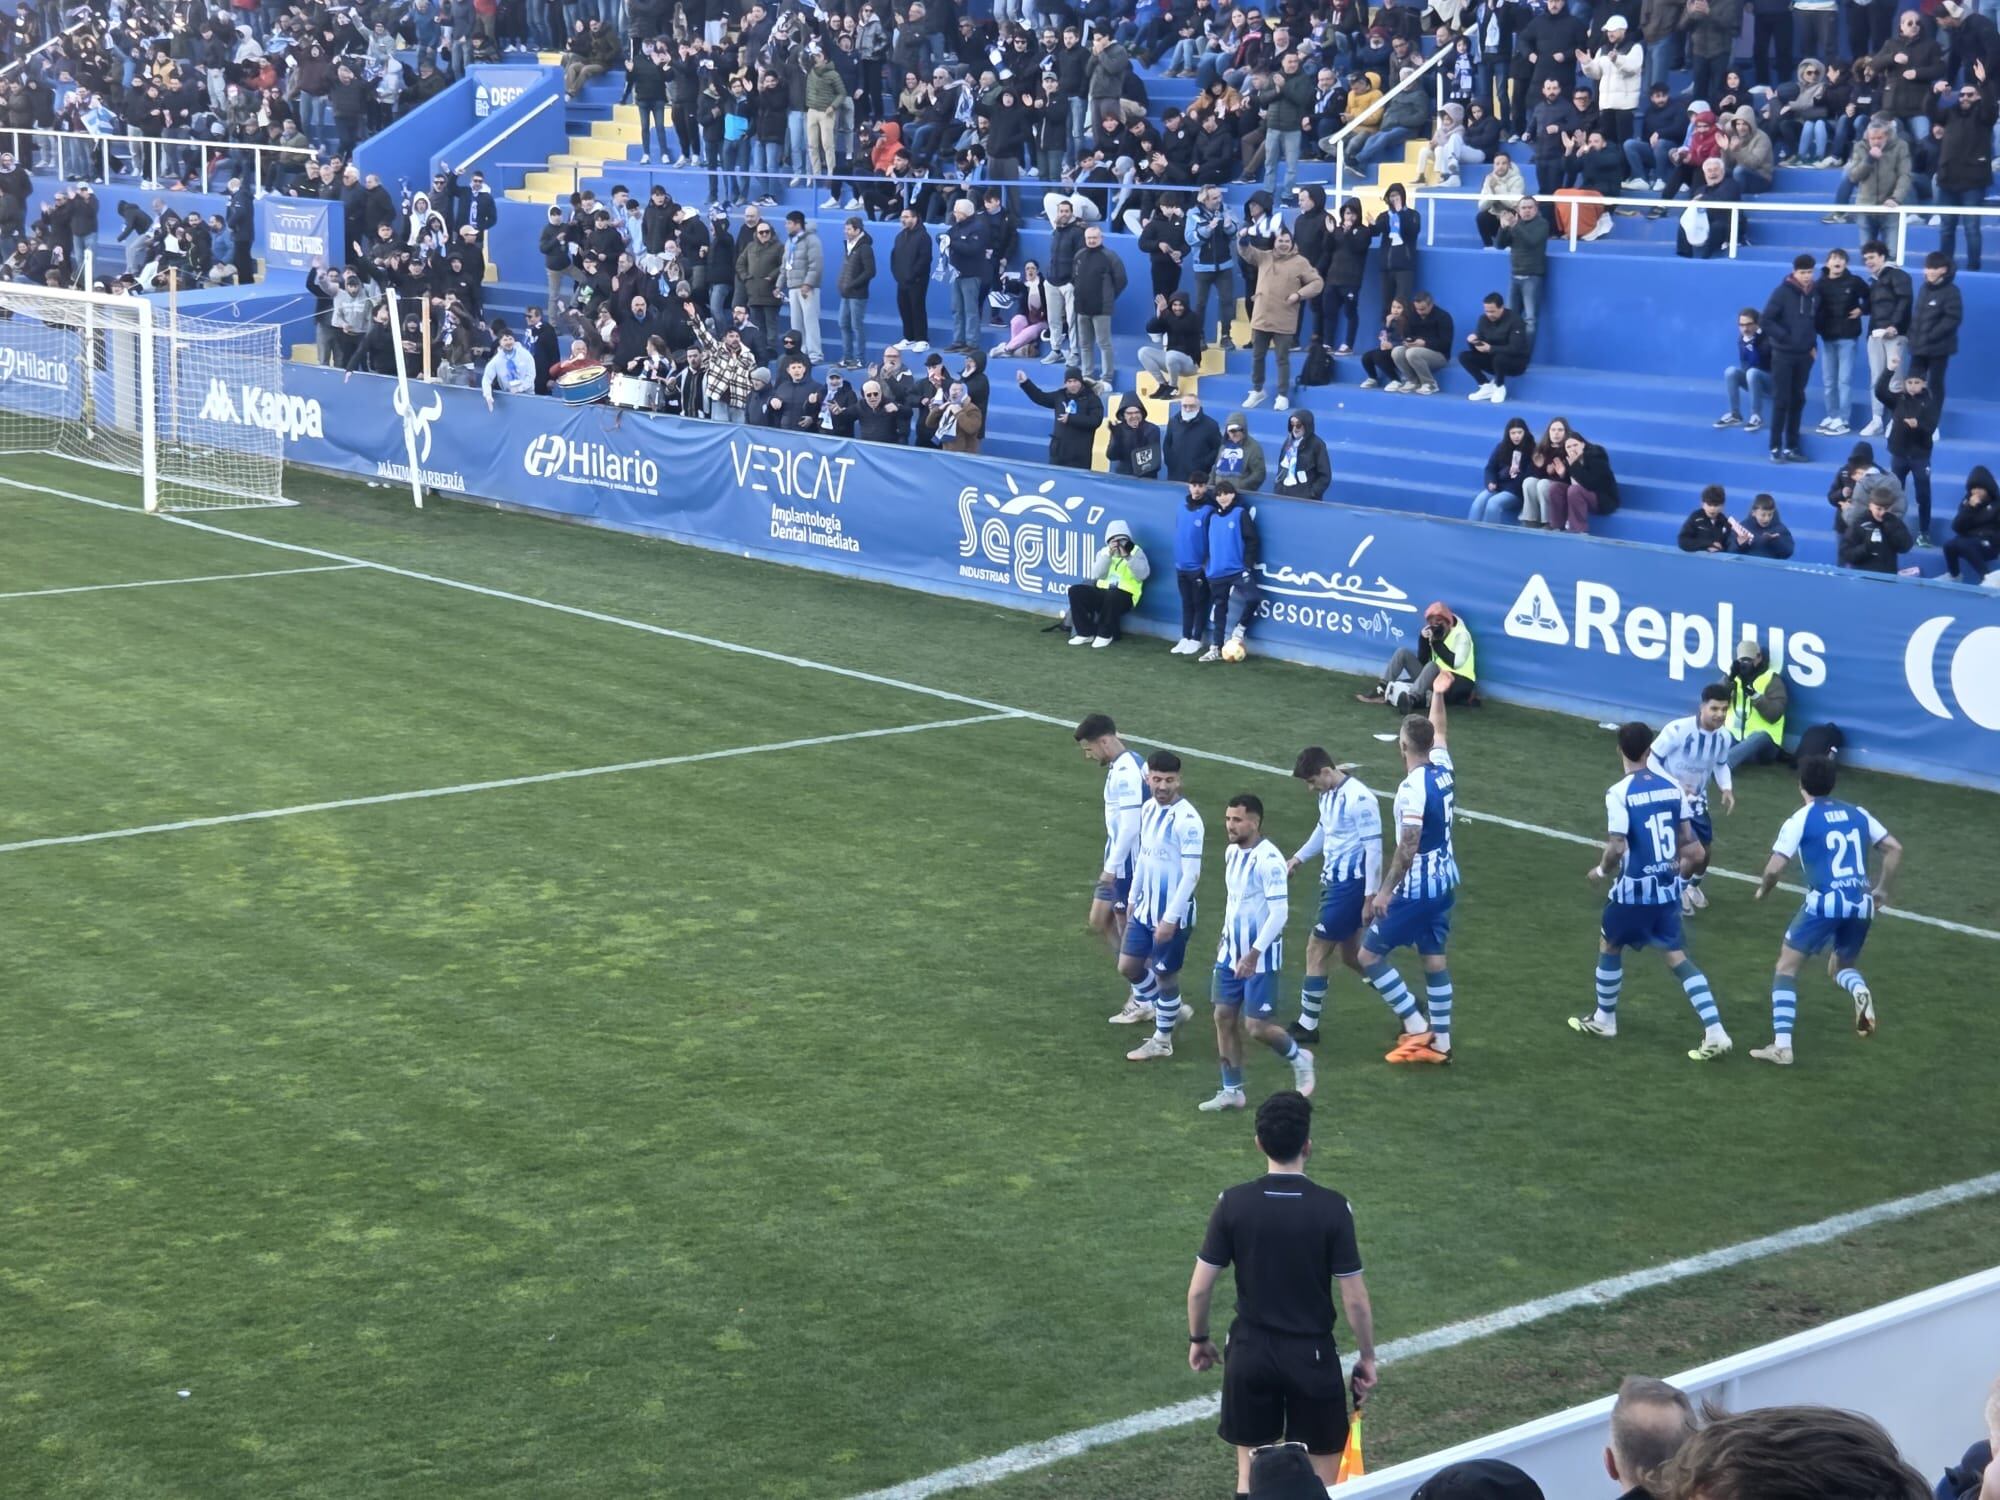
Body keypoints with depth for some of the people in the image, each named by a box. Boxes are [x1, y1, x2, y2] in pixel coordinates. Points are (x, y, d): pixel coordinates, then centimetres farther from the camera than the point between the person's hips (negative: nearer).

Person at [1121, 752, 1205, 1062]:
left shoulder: (1186, 819, -21)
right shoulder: (1148, 810, 3)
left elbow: (1191, 874, -22)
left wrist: (1170, 919, -22)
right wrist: (1133, 899, 19)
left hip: (1172, 913, -8)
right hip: (1146, 907, 8)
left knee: (1165, 975, 5)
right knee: (1128, 966, 13)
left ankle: (1162, 1041, 23)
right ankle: (1170, 1013, 35)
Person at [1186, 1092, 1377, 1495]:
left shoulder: (1233, 1203, -10)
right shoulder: (1332, 1208, -15)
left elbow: (1199, 1288, -5)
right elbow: (1354, 1299, -11)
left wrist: (1198, 1339, 12)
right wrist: (1367, 1356, 3)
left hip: (1251, 1352, 2)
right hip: (1313, 1354, -2)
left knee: (1251, 1473, 14)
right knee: (1322, 1477, 11)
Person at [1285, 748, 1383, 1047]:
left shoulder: (1358, 799, -22)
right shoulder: (1329, 794, 6)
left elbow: (1373, 848, -21)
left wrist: (1371, 896, -20)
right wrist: (1299, 857, 25)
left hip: (1350, 886, -10)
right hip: (1333, 881, 10)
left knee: (1316, 950, -3)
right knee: (1350, 956, 15)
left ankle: (1307, 1026, 7)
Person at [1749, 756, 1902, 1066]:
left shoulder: (1800, 820, -1)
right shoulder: (1857, 814, 13)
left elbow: (1775, 868, -6)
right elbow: (1895, 848, 12)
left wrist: (1763, 891, 15)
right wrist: (1881, 889, 21)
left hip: (1825, 902, -5)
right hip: (1861, 904, 5)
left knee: (1786, 969, 9)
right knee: (1843, 967, 26)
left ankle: (1781, 1047, -2)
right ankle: (1860, 991, -12)